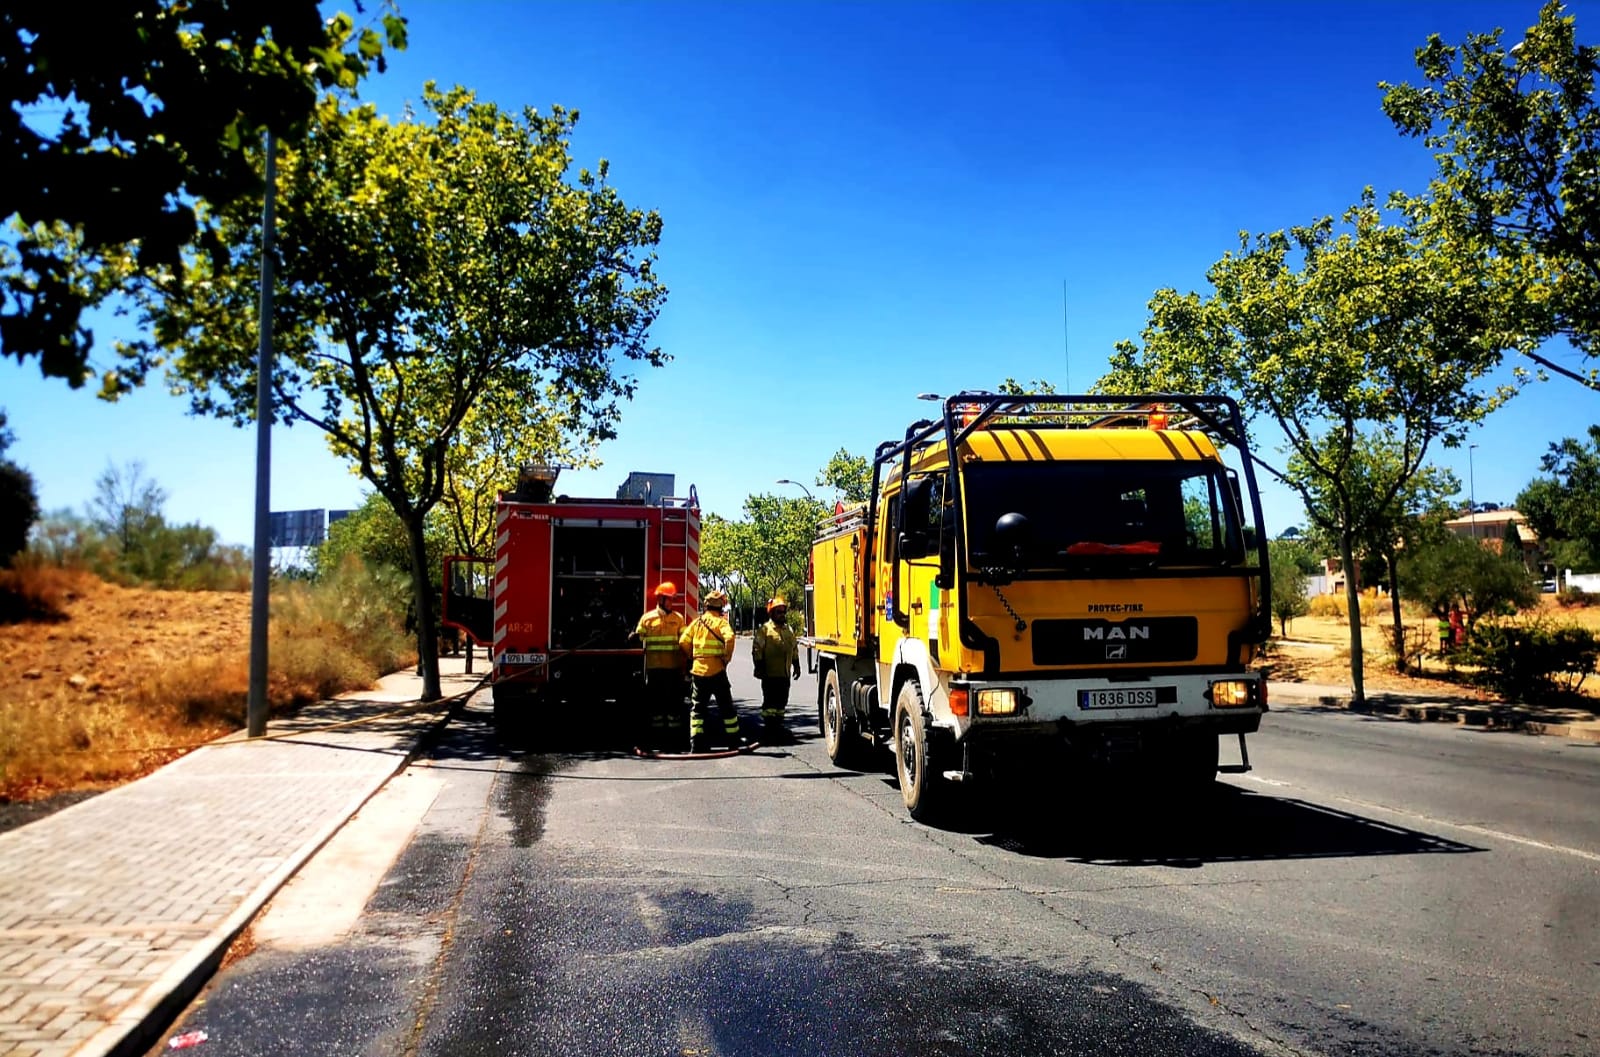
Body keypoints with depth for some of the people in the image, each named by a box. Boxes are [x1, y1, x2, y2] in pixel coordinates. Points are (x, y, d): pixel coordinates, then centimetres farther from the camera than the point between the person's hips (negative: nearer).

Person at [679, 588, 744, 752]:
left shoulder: (696, 622, 8)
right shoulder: (721, 622, -3)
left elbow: (683, 642, 1)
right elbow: (729, 638, -22)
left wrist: (692, 657, 14)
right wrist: (726, 657, -10)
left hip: (698, 670, 3)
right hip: (717, 671, -3)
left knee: (697, 707, 9)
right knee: (726, 706, 9)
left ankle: (697, 743, 2)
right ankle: (734, 740, 16)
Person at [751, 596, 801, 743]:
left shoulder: (789, 630, 15)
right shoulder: (764, 630, -6)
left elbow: (795, 649, 23)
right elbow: (757, 650, -10)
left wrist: (796, 665, 18)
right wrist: (759, 667, -15)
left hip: (785, 674, 6)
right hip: (770, 674, -6)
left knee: (782, 702, 12)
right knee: (770, 702, -4)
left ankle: (778, 727, 22)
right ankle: (768, 730, 1)